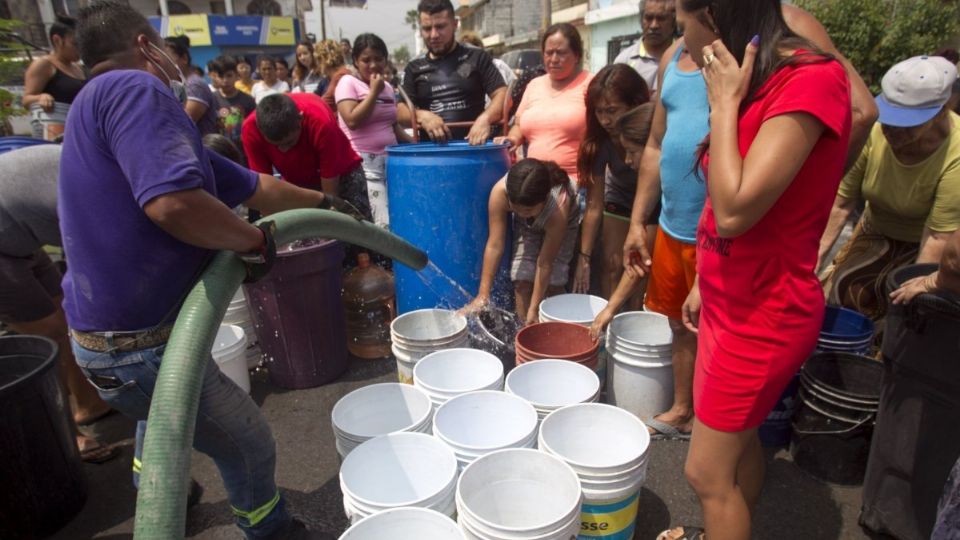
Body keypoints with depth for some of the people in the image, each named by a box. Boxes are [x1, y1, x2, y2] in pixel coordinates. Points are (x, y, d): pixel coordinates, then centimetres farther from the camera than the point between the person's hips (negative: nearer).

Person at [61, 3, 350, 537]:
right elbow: (173, 202, -36)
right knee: (249, 446, 7)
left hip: (110, 331, 11)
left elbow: (252, 186, 18)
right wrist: (258, 240, -18)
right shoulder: (133, 88, -18)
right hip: (139, 346, -11)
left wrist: (321, 202, 26)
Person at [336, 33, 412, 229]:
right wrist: (374, 92, -11)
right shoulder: (348, 83, -3)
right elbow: (352, 121, -16)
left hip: (390, 161, 7)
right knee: (384, 224, -14)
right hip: (363, 164, -7)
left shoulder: (388, 87, 16)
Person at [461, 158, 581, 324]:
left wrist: (534, 308, -28)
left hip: (564, 223, -2)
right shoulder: (500, 192, -39)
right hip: (525, 225, 2)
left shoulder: (559, 207, -43)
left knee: (553, 281, -11)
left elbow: (545, 263, -33)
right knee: (522, 279, -9)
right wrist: (483, 295, -34)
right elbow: (494, 246, -34)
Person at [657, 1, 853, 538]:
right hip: (731, 301, 9)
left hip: (762, 315, -9)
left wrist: (724, 104, -18)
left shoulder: (811, 80, -20)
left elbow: (734, 211, -28)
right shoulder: (764, 81, 8)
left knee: (708, 472, 3)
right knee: (738, 439, 24)